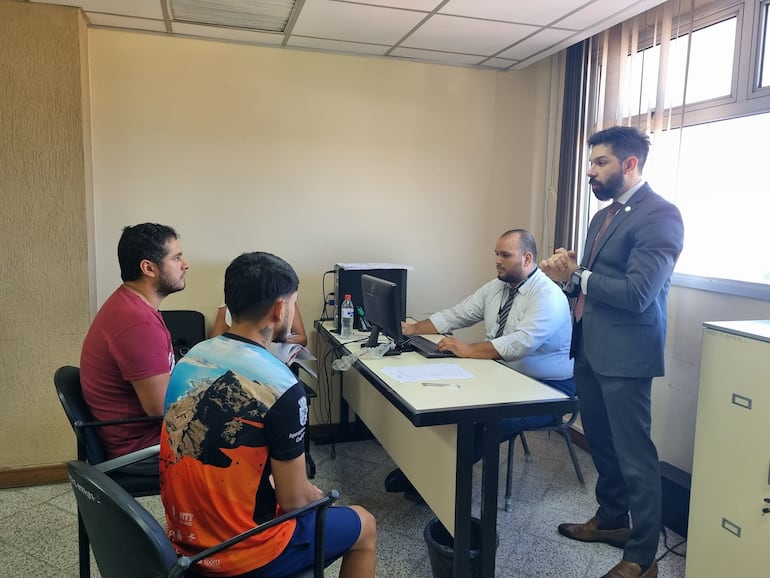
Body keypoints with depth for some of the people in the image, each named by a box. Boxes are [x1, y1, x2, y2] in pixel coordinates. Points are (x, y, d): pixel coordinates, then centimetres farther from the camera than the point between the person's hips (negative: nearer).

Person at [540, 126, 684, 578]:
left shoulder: (660, 215, -14)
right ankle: (612, 519, 40)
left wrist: (576, 275, -13)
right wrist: (568, 272, -6)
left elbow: (636, 293, -24)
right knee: (601, 443, 20)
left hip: (625, 353, -9)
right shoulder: (604, 216, 15)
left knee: (634, 454, 3)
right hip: (591, 348, 9)